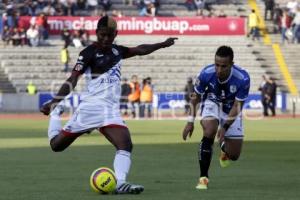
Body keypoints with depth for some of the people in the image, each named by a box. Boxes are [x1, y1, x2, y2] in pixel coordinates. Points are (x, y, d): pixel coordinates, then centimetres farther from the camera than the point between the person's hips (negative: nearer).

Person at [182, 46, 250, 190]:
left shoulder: (242, 79, -33)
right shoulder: (206, 74, -29)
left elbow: (237, 106, -23)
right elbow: (195, 97, -10)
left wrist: (225, 127, -31)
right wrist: (190, 121, -13)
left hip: (231, 109, 0)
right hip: (212, 102, 0)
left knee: (233, 155, -1)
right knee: (209, 130, -33)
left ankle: (224, 150, 41)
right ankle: (203, 178, -24)